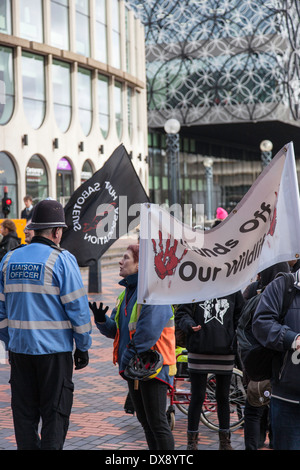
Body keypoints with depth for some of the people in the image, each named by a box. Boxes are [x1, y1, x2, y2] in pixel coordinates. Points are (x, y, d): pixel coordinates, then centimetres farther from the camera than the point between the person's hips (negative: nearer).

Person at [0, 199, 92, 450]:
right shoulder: (62, 259, -9)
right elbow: (77, 307, -9)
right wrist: (83, 346, 0)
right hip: (54, 349, -5)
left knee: (24, 413, 12)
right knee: (55, 413, 3)